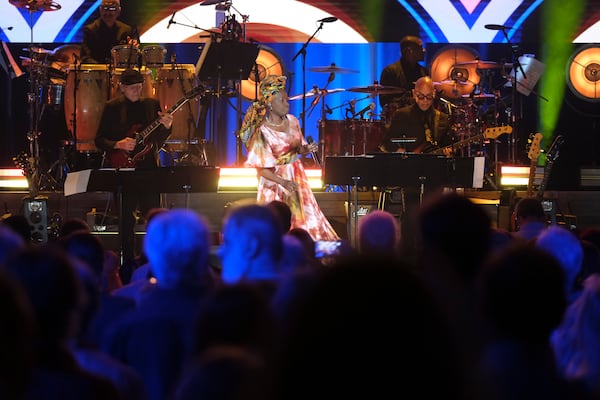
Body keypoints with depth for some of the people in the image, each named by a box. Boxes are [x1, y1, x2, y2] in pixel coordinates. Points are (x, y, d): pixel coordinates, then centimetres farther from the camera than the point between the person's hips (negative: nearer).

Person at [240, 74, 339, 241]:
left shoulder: (292, 121, -2)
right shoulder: (263, 132, -20)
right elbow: (262, 169, -19)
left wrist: (307, 149, -11)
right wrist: (283, 182, -29)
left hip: (296, 176, 6)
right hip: (275, 181, -6)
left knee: (306, 220, 9)